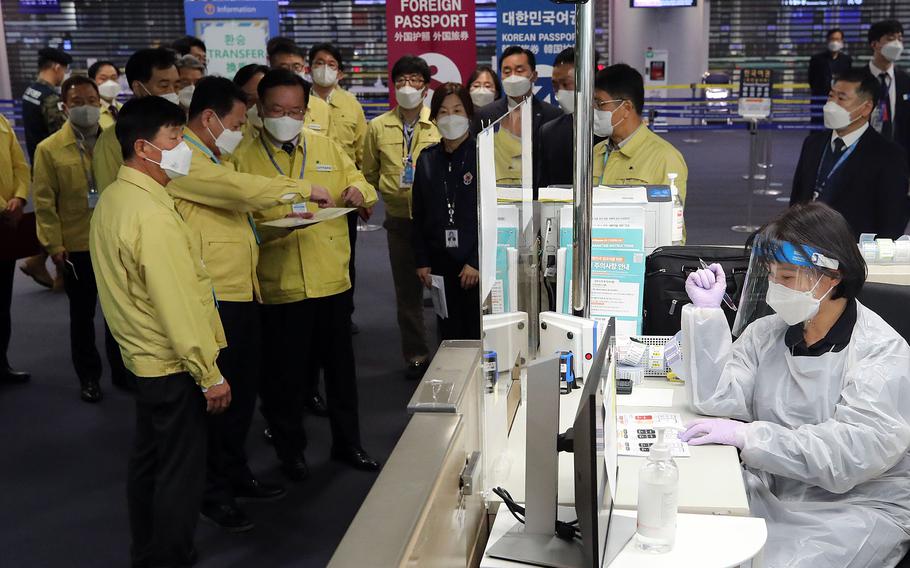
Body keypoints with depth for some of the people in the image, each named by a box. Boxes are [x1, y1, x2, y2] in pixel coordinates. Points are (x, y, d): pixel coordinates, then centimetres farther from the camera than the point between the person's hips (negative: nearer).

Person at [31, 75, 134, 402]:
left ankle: (122, 371, 28)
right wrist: (54, 245, -11)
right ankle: (89, 378, 26)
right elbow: (44, 201, -5)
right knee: (82, 314, 12)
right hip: (77, 246, -1)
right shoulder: (49, 149, -4)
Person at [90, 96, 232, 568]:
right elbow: (177, 303, -25)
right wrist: (210, 374, -18)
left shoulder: (114, 199, 5)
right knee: (181, 471, 3)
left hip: (144, 357, 10)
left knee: (148, 462, 19)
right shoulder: (151, 214, -24)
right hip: (173, 363, -10)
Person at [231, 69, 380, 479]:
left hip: (332, 279, 3)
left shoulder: (327, 146, 6)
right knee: (285, 372, 8)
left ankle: (347, 442, 33)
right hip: (279, 286, -3)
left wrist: (359, 191, -12)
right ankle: (290, 450, 27)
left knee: (340, 365, 15)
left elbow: (360, 185, 12)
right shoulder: (243, 158, -4)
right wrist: (270, 228, -25)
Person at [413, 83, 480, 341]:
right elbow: (419, 215, 12)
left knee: (478, 334, -2)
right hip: (441, 263, 4)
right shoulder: (427, 159, 9)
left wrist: (477, 262, -12)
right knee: (448, 336, 8)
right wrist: (421, 261, 6)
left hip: (476, 263, -4)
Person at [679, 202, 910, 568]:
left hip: (858, 505, -4)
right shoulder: (766, 333, 6)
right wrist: (706, 312, -9)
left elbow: (852, 452, -22)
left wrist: (747, 435, -27)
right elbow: (716, 398, -6)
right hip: (769, 493, 5)